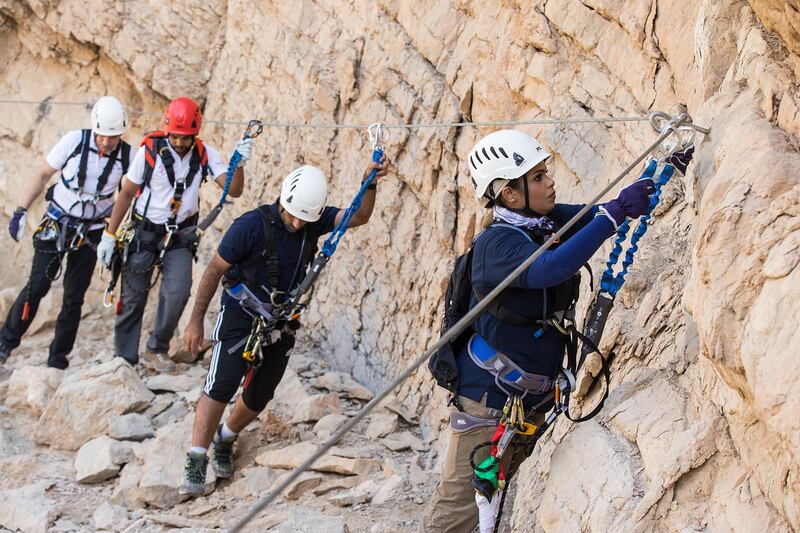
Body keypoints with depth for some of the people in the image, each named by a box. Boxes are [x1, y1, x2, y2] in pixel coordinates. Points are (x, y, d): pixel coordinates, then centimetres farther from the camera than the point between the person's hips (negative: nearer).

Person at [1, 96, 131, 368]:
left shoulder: (128, 156, -10)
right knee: (37, 285, -10)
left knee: (74, 297, 3)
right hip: (57, 223, -1)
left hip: (91, 232, 1)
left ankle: (58, 360, 15)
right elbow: (43, 174, -2)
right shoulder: (75, 140, -13)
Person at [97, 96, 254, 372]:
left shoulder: (204, 155, -9)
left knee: (178, 292, -16)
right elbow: (127, 193, -6)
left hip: (180, 236, 1)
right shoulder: (149, 151, -15)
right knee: (133, 299, 3)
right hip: (144, 233, -1)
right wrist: (109, 235, -5)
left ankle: (157, 349, 6)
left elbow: (233, 190, -16)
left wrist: (239, 164, -36)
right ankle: (124, 359, 19)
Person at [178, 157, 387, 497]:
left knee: (259, 397, 10)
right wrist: (196, 321, -11)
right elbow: (215, 270, -12)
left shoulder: (315, 221, -7)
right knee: (220, 386, -18)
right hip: (240, 316, -5)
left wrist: (370, 185, -36)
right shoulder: (251, 226, -20)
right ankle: (195, 463, -15)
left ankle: (224, 440, 36)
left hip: (281, 325, 5)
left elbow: (358, 217, -16)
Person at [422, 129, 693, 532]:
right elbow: (548, 269, -41)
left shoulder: (552, 220, 0)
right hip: (489, 395, -8)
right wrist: (614, 214, -42)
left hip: (535, 393, 8)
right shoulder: (496, 243, -24)